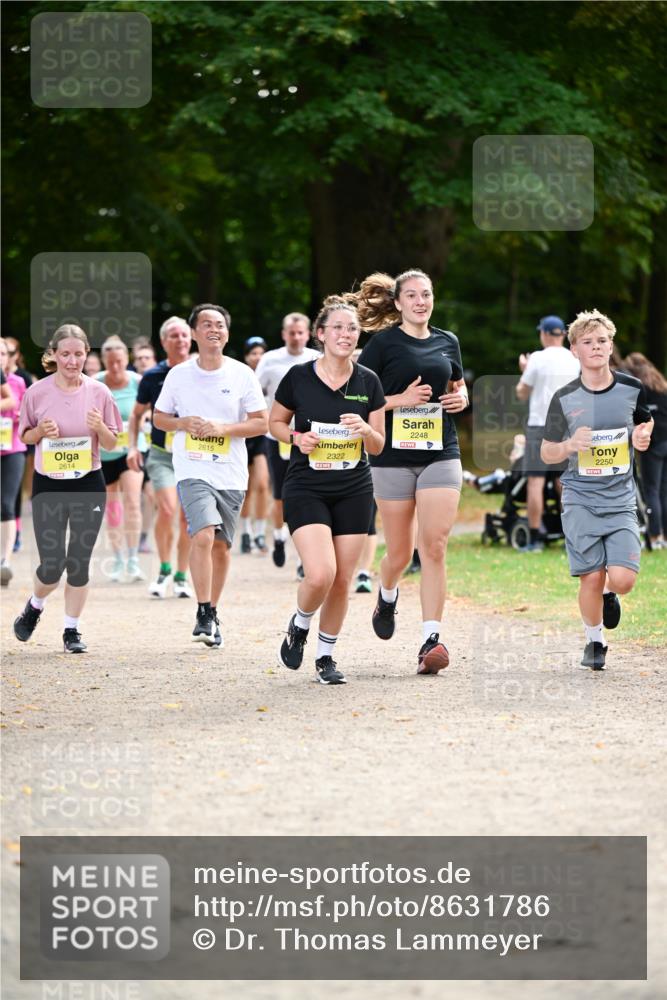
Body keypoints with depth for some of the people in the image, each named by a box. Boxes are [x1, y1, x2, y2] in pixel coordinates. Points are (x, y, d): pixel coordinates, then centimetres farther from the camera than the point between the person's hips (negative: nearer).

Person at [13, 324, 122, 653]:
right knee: (52, 565, -6)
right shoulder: (37, 393, -4)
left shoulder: (99, 392, -1)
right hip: (48, 486, -1)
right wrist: (41, 431, -13)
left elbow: (111, 444, 5)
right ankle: (35, 606, 25)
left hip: (88, 485, 1)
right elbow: (25, 436, 8)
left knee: (79, 563, 2)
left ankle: (71, 630, 16)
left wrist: (100, 427, -16)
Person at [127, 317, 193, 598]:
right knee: (167, 509, -20)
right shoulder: (152, 377, -1)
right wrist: (133, 447, 1)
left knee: (188, 518, 3)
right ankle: (164, 569, -1)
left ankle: (181, 576, 17)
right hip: (162, 454, -1)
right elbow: (137, 414, 12)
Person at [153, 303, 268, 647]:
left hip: (231, 473, 2)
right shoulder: (179, 374, 3)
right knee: (203, 536, -20)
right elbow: (159, 418, 12)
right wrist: (183, 423, -9)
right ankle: (204, 615, -15)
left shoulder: (242, 375, 1)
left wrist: (224, 429, -13)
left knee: (221, 545, 8)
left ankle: (212, 614, 23)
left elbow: (261, 424, 2)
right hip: (192, 470, -2)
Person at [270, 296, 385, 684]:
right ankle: (300, 625, 13)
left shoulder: (369, 382, 1)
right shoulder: (298, 377, -5)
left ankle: (326, 655, 22)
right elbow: (275, 423, 9)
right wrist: (297, 437, -11)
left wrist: (365, 430, -16)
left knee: (342, 581, 3)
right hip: (306, 489, -3)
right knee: (320, 575, -19)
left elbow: (378, 446, 6)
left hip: (354, 492, 3)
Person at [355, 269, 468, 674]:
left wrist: (461, 397, 5)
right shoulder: (384, 343, -3)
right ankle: (387, 596, 42)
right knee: (400, 552, 6)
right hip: (394, 456, -2)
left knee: (434, 548, -11)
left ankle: (432, 640, -12)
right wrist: (401, 399, -17)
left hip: (441, 455, 2)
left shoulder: (448, 341, 10)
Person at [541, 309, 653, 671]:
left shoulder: (632, 389, 0)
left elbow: (645, 421, 21)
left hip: (621, 501, 1)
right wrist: (570, 445, -17)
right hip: (581, 501, -1)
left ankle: (609, 594, 25)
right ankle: (594, 640, 21)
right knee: (591, 579, -4)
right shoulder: (564, 399, -3)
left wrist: (643, 436, -2)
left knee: (622, 579, -12)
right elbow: (546, 453, 4)